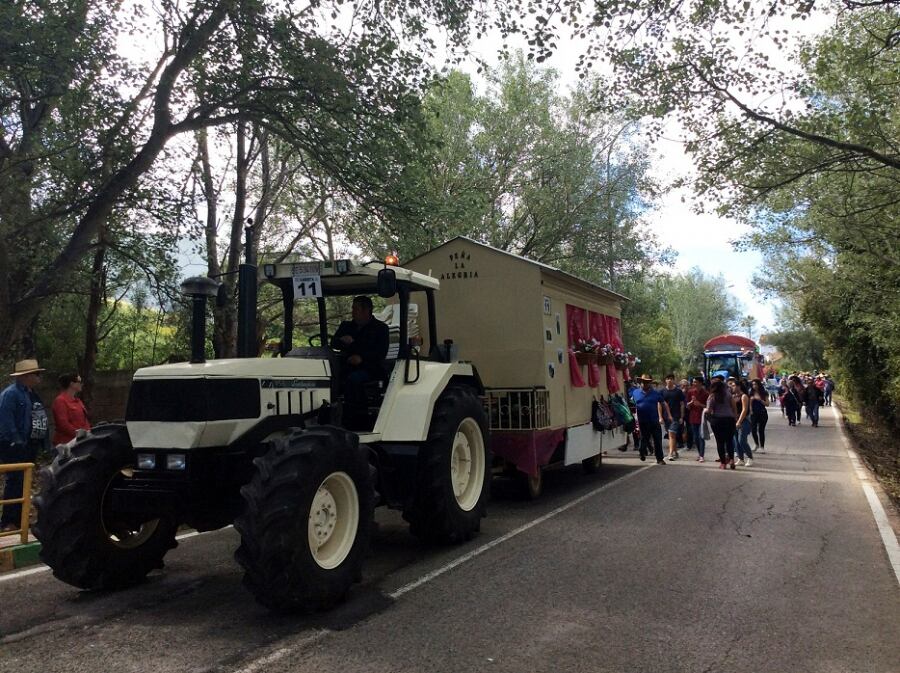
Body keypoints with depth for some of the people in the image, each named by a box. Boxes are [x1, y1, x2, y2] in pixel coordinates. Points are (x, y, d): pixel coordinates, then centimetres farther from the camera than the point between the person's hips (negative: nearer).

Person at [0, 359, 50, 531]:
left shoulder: (31, 394, 16)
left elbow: (40, 418, 19)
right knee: (15, 482, -9)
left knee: (24, 482, 13)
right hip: (14, 447, -9)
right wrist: (16, 441, -24)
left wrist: (43, 443, 15)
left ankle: (17, 519, 22)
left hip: (29, 446, 9)